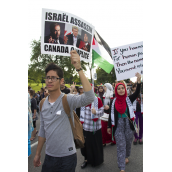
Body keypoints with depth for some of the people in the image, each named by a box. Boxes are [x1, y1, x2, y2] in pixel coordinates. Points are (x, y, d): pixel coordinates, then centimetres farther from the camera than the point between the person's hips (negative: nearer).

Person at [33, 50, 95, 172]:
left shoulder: (68, 99, -16)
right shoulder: (43, 103, 2)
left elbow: (90, 97, -36)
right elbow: (42, 130, 11)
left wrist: (79, 68, -40)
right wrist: (38, 154, 14)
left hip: (67, 157, -4)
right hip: (49, 156, 5)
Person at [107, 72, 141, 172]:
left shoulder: (129, 99, -4)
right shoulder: (113, 102, -2)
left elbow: (137, 93, -22)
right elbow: (111, 115, 5)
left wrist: (139, 81, -34)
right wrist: (109, 126, 8)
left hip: (128, 125, 1)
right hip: (118, 126, -1)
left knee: (128, 143, 18)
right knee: (121, 146, 0)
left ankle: (126, 156, 47)